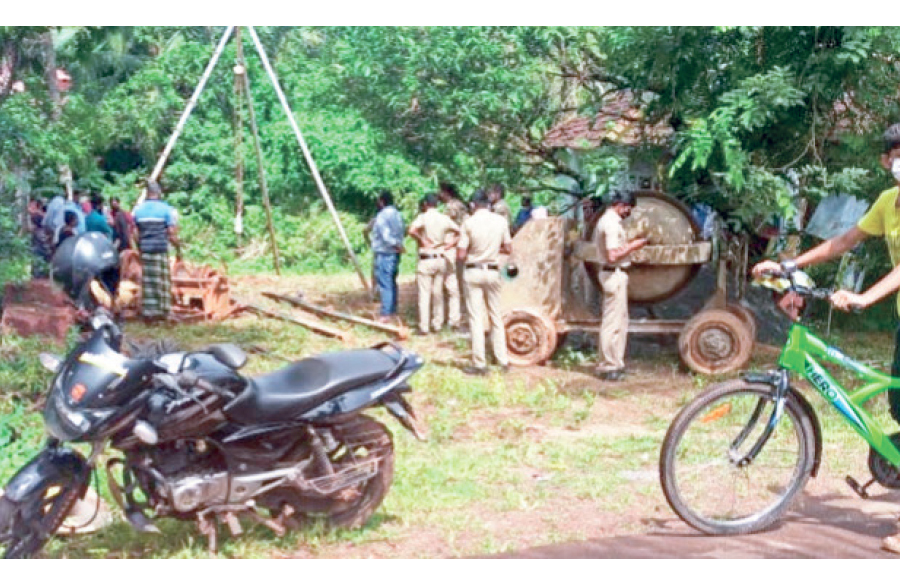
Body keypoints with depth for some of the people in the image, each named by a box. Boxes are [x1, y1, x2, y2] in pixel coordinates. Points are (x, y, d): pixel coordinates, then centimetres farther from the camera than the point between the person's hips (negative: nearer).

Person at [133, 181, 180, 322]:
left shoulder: (138, 210, 7)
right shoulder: (167, 209, -3)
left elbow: (134, 234, 7)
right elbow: (172, 234, -8)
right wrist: (178, 248, 4)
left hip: (145, 249, 3)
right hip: (161, 249, -3)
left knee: (147, 282, 7)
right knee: (162, 281, 4)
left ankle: (148, 312, 7)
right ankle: (162, 311, 5)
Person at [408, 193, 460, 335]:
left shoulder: (423, 217, -10)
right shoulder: (444, 219, 5)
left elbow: (412, 230, -27)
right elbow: (459, 232, 9)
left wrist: (422, 240, -12)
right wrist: (448, 245, 7)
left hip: (426, 260, -5)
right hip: (441, 259, 5)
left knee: (424, 293, -1)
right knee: (438, 292, 13)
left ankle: (424, 326, -2)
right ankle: (437, 323, 17)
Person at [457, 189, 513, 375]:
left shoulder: (469, 223, -10)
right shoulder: (501, 221, 0)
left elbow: (461, 255, -11)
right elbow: (508, 248, 8)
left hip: (473, 271, -3)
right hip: (493, 271, 3)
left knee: (476, 318, 0)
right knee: (496, 316, 13)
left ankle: (479, 364, 1)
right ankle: (503, 360, 16)